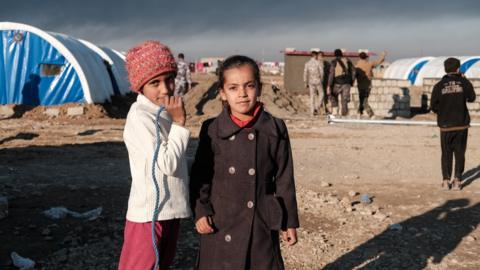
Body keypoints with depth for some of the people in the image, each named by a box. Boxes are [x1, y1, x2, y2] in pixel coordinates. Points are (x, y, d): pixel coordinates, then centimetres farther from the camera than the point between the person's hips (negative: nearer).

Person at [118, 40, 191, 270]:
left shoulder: (166, 111, 9)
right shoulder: (140, 116, -19)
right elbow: (167, 164, -22)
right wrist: (179, 124, -18)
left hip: (170, 209, 9)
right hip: (149, 213, -9)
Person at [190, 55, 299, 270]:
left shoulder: (275, 129, -3)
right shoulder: (212, 130, -3)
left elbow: (284, 178, 2)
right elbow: (200, 174, 3)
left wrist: (289, 222, 5)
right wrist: (200, 211, -8)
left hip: (261, 223, 0)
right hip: (220, 223, 0)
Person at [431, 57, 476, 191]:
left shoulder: (439, 86, -4)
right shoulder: (464, 83, -4)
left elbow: (433, 106, -4)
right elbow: (471, 98, 12)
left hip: (445, 125, 0)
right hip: (462, 124, 0)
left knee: (446, 153, 10)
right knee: (460, 153, 8)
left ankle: (446, 181, 9)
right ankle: (457, 181, 6)